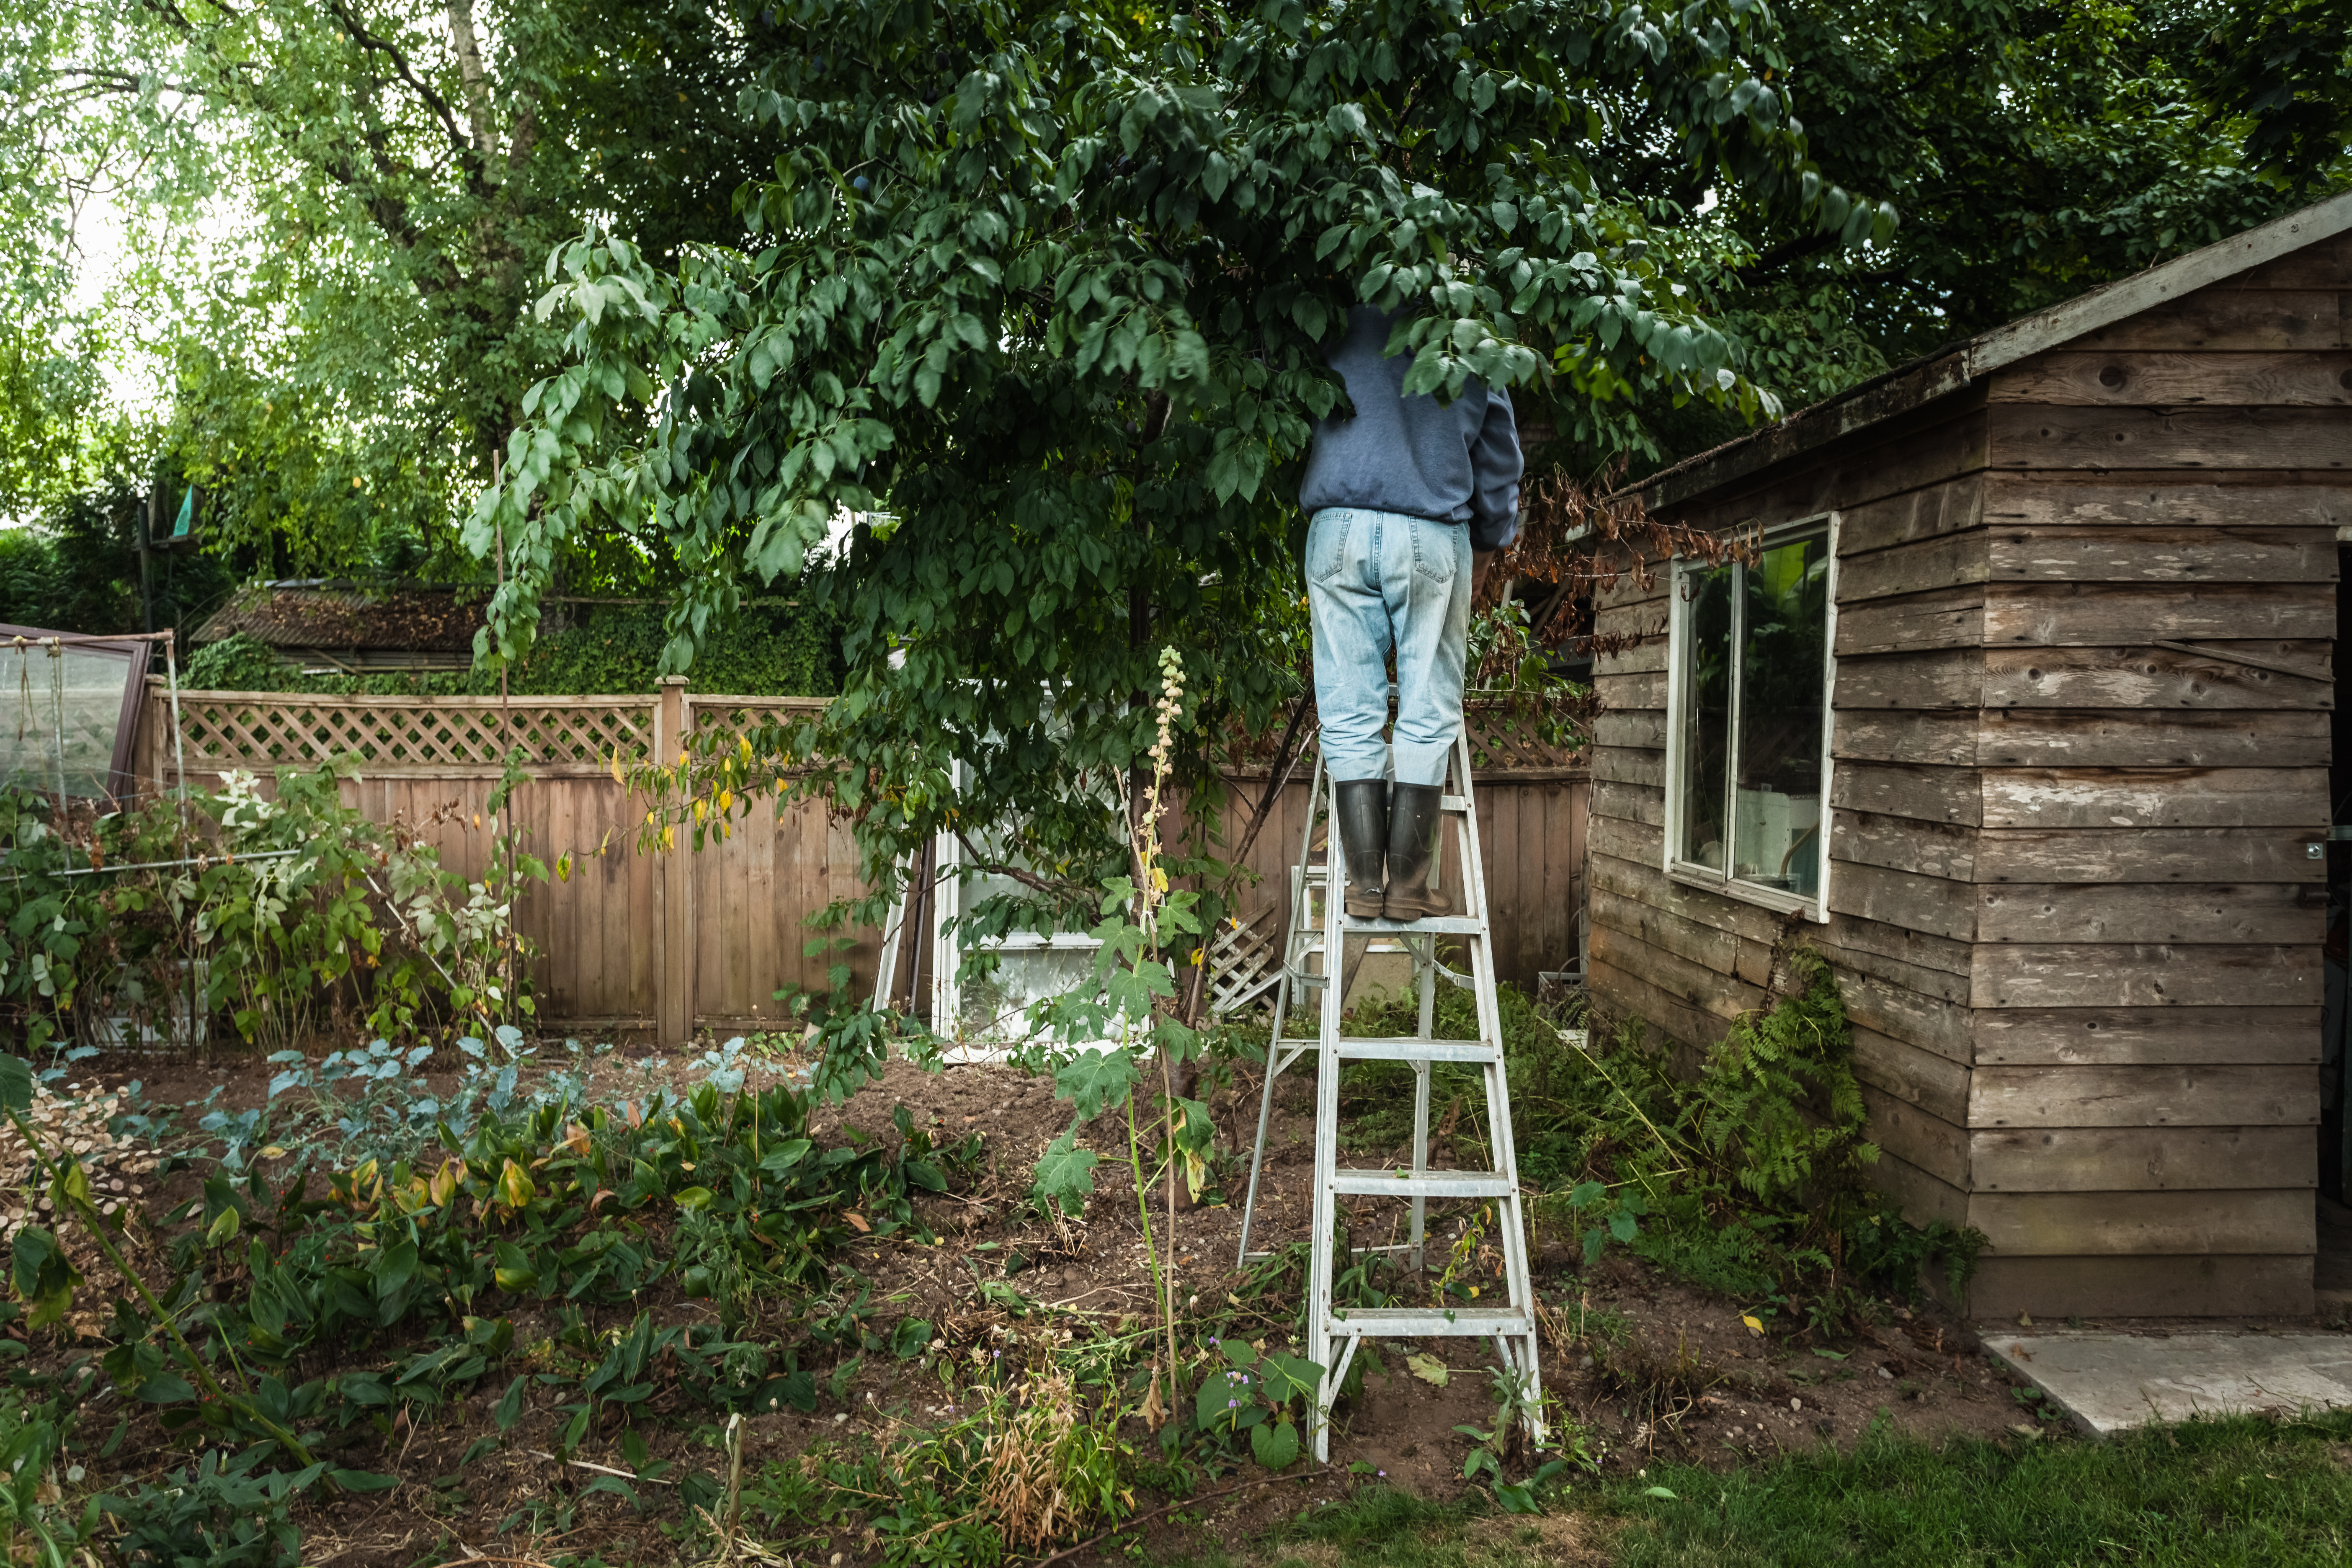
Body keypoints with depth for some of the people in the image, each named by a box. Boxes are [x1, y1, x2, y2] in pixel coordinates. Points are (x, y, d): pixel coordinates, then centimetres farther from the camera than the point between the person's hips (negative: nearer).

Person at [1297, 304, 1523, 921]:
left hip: (1339, 529, 1)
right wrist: (1484, 553, 29)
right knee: (1428, 714, 3)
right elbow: (1500, 470, 20)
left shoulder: (1341, 327, 11)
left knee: (1350, 715, 2)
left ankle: (1365, 886, 0)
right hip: (1434, 538, 0)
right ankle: (1407, 885, 1)